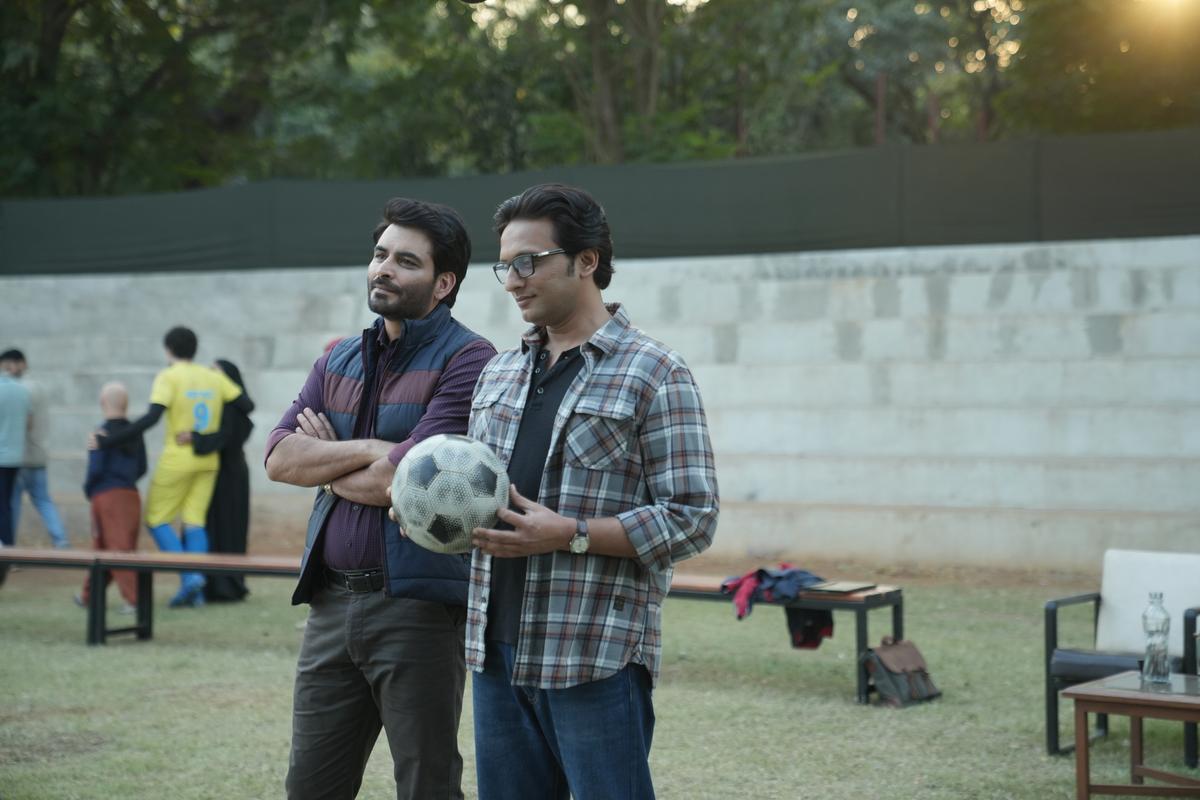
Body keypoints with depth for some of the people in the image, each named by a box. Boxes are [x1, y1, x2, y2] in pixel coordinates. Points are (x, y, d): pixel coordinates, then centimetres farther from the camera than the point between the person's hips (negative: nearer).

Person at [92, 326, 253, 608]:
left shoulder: (168, 377, -9)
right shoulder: (214, 377, 7)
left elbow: (151, 418, -21)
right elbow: (247, 406, 5)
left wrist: (108, 441, -21)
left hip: (177, 460, -5)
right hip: (208, 461, 5)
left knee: (156, 519, 6)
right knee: (194, 520, 7)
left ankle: (189, 577, -8)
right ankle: (196, 588, -3)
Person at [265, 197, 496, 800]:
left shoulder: (467, 361, -8)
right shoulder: (339, 361, 15)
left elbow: (400, 481, -17)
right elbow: (279, 458, 2)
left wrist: (324, 462, 0)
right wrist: (369, 450, -11)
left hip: (417, 608, -7)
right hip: (331, 603, 7)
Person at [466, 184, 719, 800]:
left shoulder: (653, 374, -5)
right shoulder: (499, 374, 16)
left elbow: (691, 520, -11)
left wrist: (568, 534, -19)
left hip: (597, 658, -6)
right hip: (497, 651, 7)